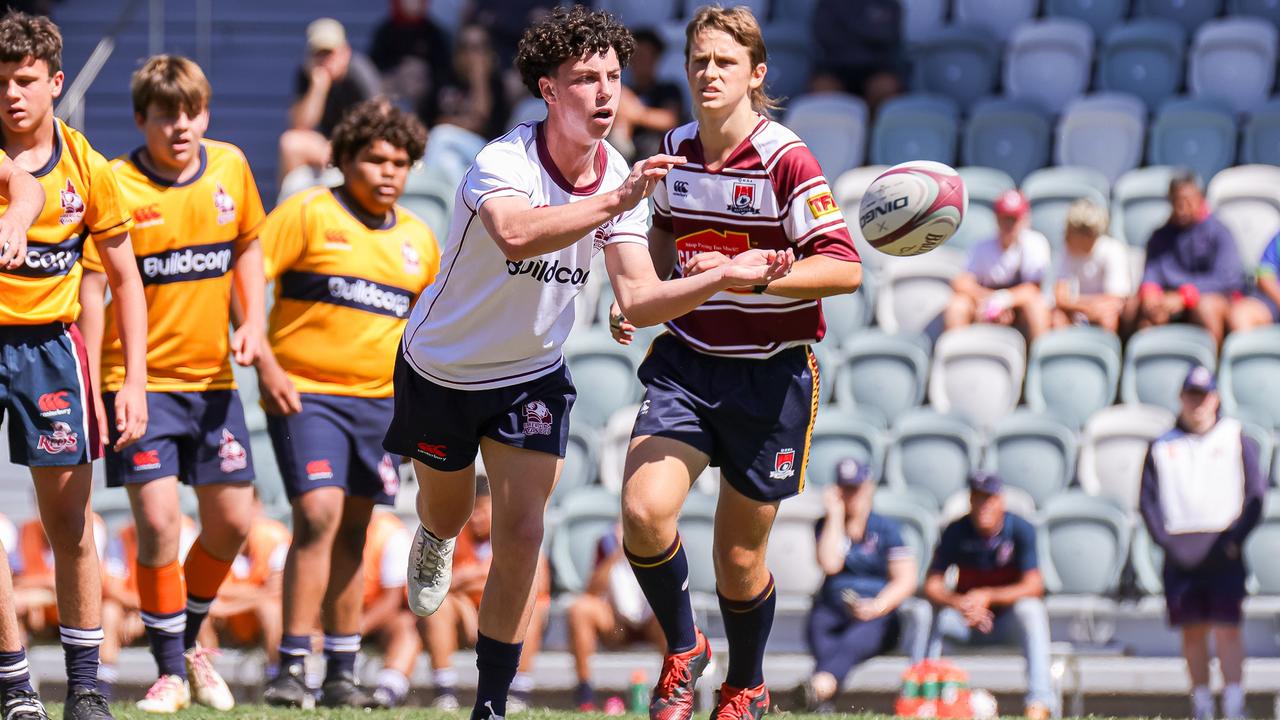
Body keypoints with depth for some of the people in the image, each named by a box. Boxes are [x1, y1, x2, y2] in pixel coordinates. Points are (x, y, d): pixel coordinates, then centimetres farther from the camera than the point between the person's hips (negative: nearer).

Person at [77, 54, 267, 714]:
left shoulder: (230, 167, 1)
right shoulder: (118, 186, -12)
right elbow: (91, 287, -10)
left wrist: (253, 325, 2)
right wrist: (90, 389, -13)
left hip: (212, 376, 5)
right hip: (140, 379, -5)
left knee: (231, 521, 8)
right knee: (158, 522, -12)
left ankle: (188, 639, 31)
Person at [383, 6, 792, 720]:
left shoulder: (624, 180, -12)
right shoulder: (502, 162, -30)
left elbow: (639, 297, -17)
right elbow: (516, 234, -53)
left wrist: (725, 277, -32)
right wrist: (615, 200, -63)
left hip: (534, 374, 3)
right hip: (442, 366, -3)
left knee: (521, 535, -10)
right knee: (449, 516, 18)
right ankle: (435, 540, 59)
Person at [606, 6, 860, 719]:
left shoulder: (786, 159, -14)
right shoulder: (676, 149, 4)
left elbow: (845, 269, -18)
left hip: (770, 377, -4)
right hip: (687, 361, 4)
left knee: (739, 559, 5)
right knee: (644, 512, -20)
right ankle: (683, 651, 7)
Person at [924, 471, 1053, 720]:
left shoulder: (1020, 530, -12)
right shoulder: (956, 532, -7)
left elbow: (1034, 586, -20)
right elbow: (932, 585, -13)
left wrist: (987, 597, -34)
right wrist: (960, 603, -34)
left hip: (1008, 621, -2)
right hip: (964, 623, 2)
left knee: (1030, 610, -34)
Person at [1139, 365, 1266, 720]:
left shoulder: (1236, 438, 6)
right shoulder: (1163, 446, 12)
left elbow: (1256, 493, 4)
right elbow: (1147, 500, 11)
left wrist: (1234, 539, -6)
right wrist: (1165, 539, -3)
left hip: (1224, 552, -2)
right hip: (1180, 554, 2)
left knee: (1227, 629, -9)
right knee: (1192, 633, 4)